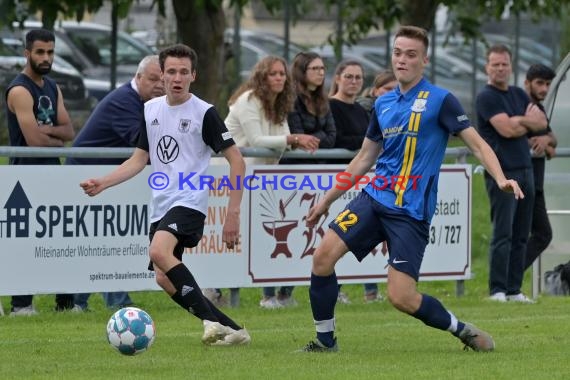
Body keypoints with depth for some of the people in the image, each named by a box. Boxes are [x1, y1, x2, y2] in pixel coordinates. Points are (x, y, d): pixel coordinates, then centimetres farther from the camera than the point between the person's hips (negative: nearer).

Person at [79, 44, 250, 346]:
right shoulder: (151, 109, 11)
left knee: (159, 251, -32)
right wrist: (102, 183, 6)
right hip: (160, 205, 8)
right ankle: (231, 330, 10)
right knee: (164, 279, 3)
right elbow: (139, 159, 19)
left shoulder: (204, 113, -7)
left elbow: (236, 160, -6)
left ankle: (210, 319, -28)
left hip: (189, 201, -8)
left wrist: (233, 213, -11)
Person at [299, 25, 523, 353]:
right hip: (375, 199, 6)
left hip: (411, 212, -5)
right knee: (324, 256, -13)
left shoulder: (440, 100, -5)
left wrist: (501, 178, -26)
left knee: (401, 297, -13)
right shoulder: (383, 104, 13)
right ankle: (325, 341, 2)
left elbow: (478, 144, -7)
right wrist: (327, 201, 25)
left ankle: (464, 331, 12)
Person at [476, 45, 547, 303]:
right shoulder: (486, 97, -6)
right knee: (503, 234, -10)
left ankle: (514, 289, 8)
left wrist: (518, 120, -8)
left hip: (525, 170, 7)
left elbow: (541, 122, 9)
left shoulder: (518, 95, 18)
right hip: (502, 172, -7)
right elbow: (507, 129, -16)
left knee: (521, 235, 6)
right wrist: (529, 121, 2)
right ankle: (497, 290, -9)